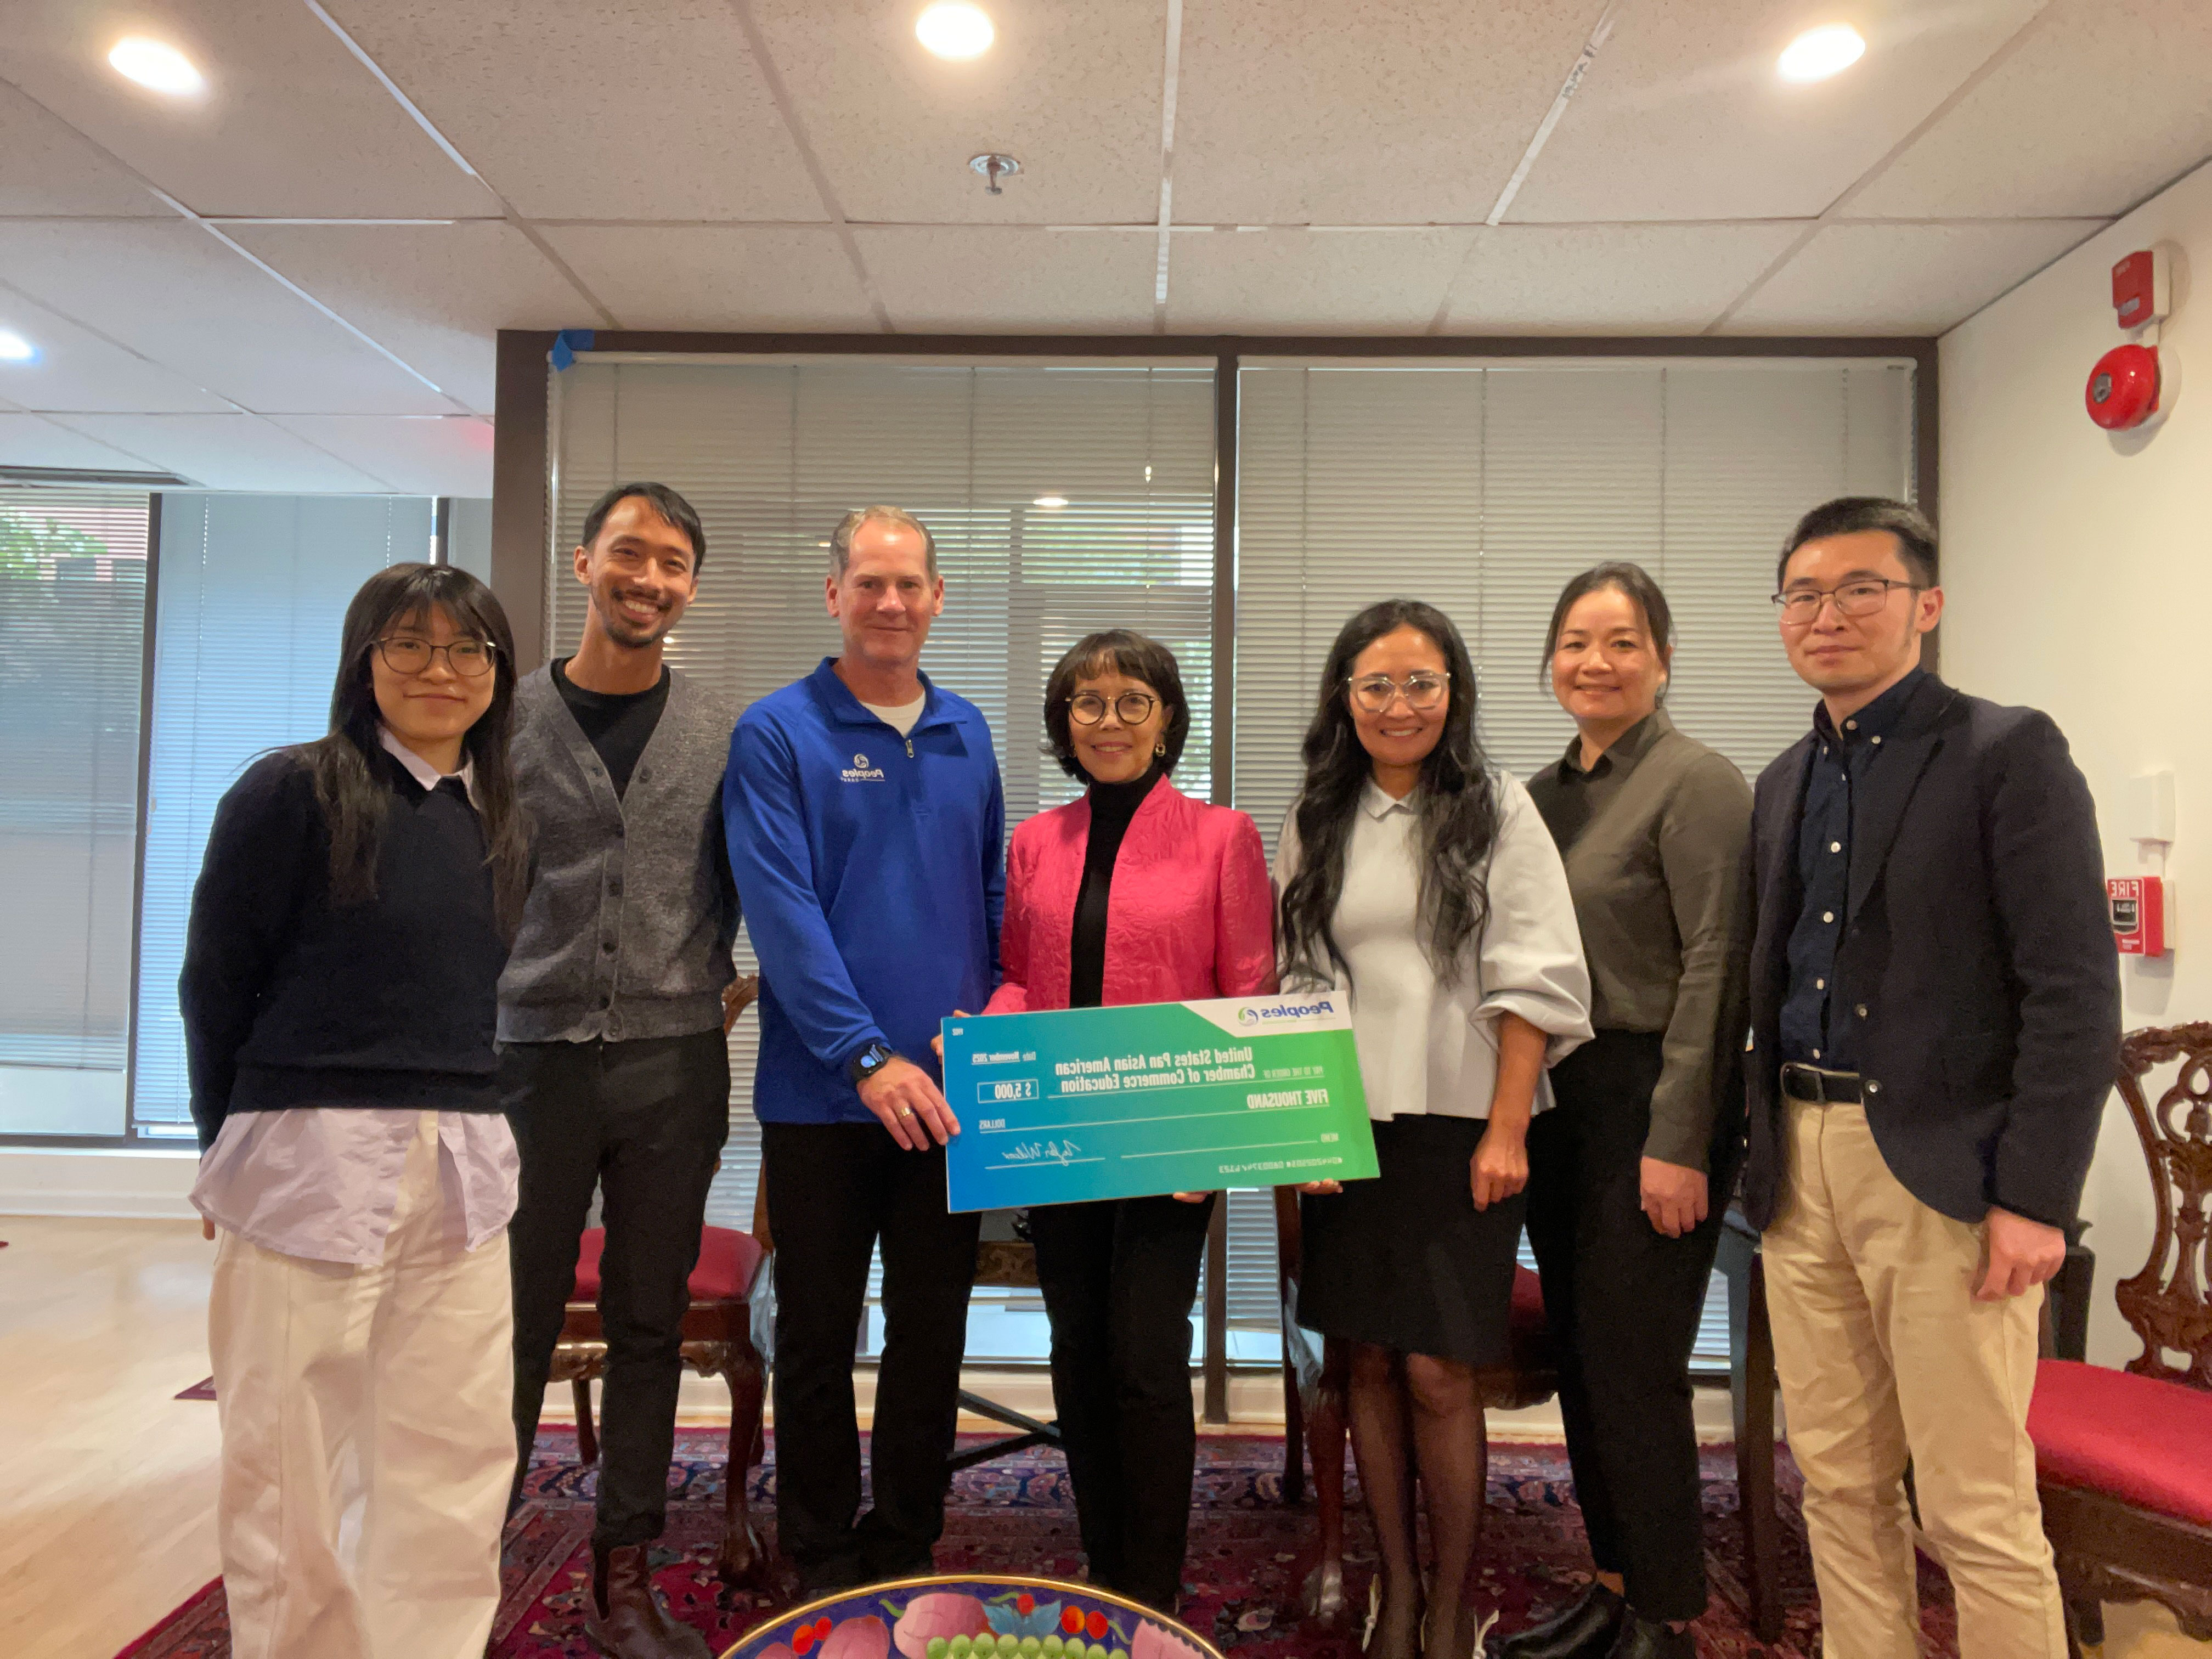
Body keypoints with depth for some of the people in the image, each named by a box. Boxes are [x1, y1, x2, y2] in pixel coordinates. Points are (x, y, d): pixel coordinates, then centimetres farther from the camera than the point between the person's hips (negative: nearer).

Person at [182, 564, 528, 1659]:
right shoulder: (293, 790, -4)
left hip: (463, 1170, 5)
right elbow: (214, 980, -1)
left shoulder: (497, 823, 12)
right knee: (291, 1458, 5)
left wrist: (470, 1122, 10)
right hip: (312, 1161, -4)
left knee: (454, 1459, 7)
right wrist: (235, 1145, 4)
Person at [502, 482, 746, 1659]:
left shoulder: (725, 732, 4)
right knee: (513, 1325, 7)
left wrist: (728, 984, 2)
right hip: (534, 1055, -1)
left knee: (649, 1328, 10)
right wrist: (474, 1008, 3)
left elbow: (748, 885, 12)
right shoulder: (510, 718, 2)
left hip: (673, 1063, 1)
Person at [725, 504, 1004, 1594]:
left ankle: (910, 1552, 30)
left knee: (932, 1338, 13)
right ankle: (823, 1565, 27)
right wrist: (868, 1056, -21)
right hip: (822, 1094, -4)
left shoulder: (965, 734, 10)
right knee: (818, 1339, 9)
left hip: (951, 1089, 4)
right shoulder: (777, 735, -5)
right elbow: (782, 912, -14)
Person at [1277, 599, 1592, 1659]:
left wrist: (1506, 1132, -11)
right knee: (1369, 1363, 9)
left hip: (1456, 1128, -3)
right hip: (1347, 1131, 3)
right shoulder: (1317, 822, 8)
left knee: (1438, 1372, -3)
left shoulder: (1496, 809, -2)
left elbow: (1533, 981, -6)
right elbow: (1293, 985, 11)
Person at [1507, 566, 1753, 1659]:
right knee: (1579, 1355, 14)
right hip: (1558, 1099, 7)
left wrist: (1679, 1141, -19)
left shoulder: (1696, 782, -9)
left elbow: (1715, 968, -15)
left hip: (1652, 1100, -7)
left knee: (1635, 1364, -1)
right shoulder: (1545, 792, 12)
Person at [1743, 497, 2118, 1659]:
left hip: (1942, 1172, -6)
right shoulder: (1785, 783, 14)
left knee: (1979, 1511, 1)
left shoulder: (2009, 754, -4)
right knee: (1840, 1484, 14)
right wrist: (1764, 1156, 9)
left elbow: (2074, 991, -10)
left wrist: (2036, 1198, -15)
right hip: (1801, 1168, 6)